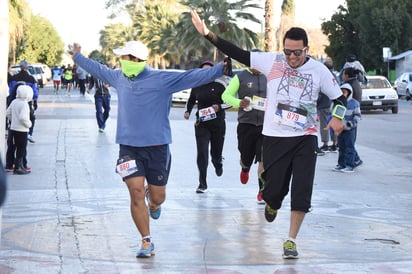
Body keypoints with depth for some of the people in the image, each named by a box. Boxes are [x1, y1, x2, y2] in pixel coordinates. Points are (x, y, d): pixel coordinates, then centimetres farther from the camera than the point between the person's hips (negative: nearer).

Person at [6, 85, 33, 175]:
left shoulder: (14, 102, 5)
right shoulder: (24, 104, -20)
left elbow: (8, 113, 14)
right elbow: (23, 117, -29)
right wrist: (28, 124, -14)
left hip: (13, 128, 8)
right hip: (21, 130, -8)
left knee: (20, 149, 17)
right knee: (21, 149, 1)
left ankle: (21, 166, 24)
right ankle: (18, 168, 4)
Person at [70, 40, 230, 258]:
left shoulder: (162, 79, -11)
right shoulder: (119, 78, 5)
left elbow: (193, 77, -17)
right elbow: (97, 69, 24)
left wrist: (221, 69, -27)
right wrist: (77, 56, 36)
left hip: (157, 146, -2)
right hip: (128, 147, 3)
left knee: (157, 197, 7)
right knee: (136, 193, -10)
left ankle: (153, 202, 47)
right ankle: (146, 242, 2)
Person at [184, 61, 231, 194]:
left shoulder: (220, 85, -5)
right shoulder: (197, 86, 3)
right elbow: (191, 100, 19)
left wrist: (219, 107, -19)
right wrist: (187, 111, 2)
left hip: (218, 123, -1)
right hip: (201, 124, 1)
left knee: (216, 153, 10)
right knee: (202, 153, -10)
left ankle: (218, 164, 49)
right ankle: (202, 184, -4)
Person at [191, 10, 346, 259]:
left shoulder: (319, 70, -2)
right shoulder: (272, 61, -3)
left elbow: (340, 97, 7)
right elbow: (238, 54, -4)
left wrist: (338, 117, -14)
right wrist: (208, 34, -13)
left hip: (305, 138, 0)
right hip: (275, 136, 0)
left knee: (301, 192, -7)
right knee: (274, 188, 3)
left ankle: (291, 240, 6)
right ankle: (272, 205, 41)